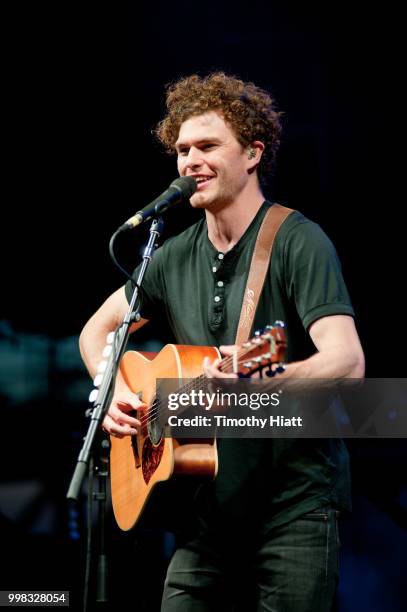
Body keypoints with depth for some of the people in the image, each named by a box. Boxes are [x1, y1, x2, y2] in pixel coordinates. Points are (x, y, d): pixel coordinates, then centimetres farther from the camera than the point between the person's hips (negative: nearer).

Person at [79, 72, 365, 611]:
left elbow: (347, 363, -22)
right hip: (213, 504, 6)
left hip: (297, 502, -5)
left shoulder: (298, 243, -10)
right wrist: (114, 395, 4)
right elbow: (97, 329, 24)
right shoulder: (175, 258, 9)